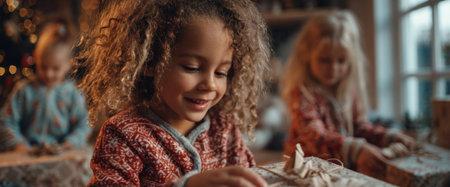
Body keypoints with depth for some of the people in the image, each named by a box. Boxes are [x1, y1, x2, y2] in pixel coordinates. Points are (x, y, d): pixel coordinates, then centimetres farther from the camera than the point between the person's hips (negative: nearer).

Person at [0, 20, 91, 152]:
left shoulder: (72, 92, 4)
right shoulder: (24, 90, 6)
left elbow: (83, 124, 4)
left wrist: (71, 142, -11)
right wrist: (18, 144, -7)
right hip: (27, 152, 1)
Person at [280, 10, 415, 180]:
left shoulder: (350, 89, 9)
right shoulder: (302, 93, -14)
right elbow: (315, 136, -28)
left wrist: (389, 137, 2)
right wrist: (356, 150, -42)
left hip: (346, 165, 7)